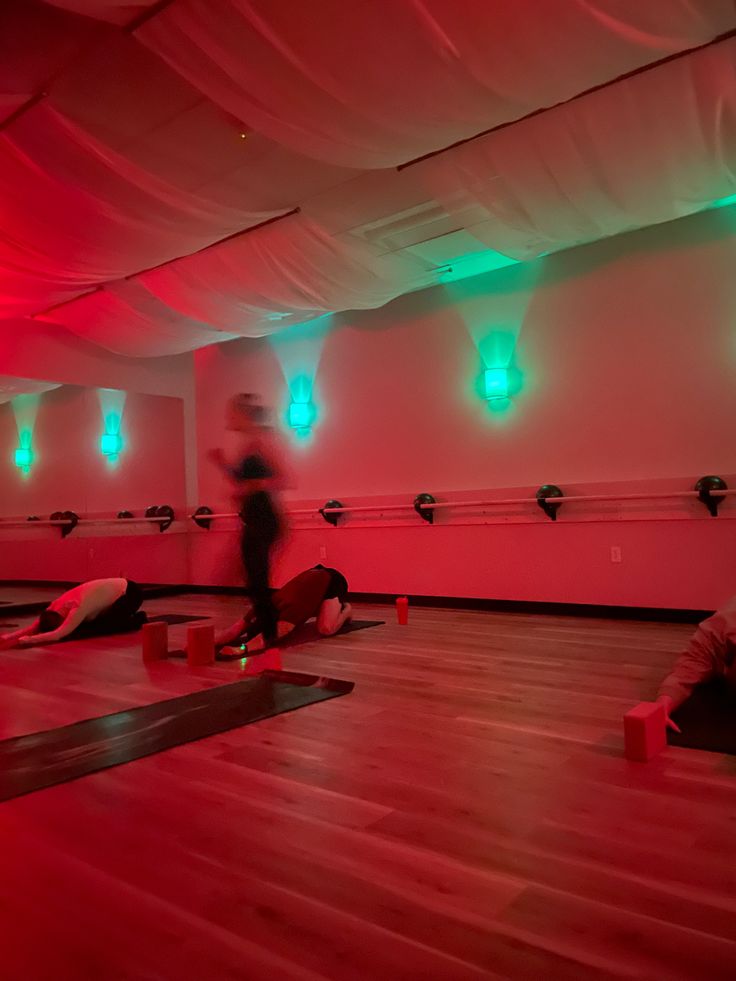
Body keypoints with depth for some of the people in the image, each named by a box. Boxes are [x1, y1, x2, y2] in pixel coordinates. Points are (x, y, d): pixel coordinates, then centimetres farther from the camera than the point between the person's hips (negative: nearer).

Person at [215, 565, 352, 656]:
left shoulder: (291, 609, -41)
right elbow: (237, 628, -27)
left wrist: (242, 648, -67)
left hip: (332, 581, -7)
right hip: (314, 576, 7)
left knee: (326, 629, -23)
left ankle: (345, 609, 9)